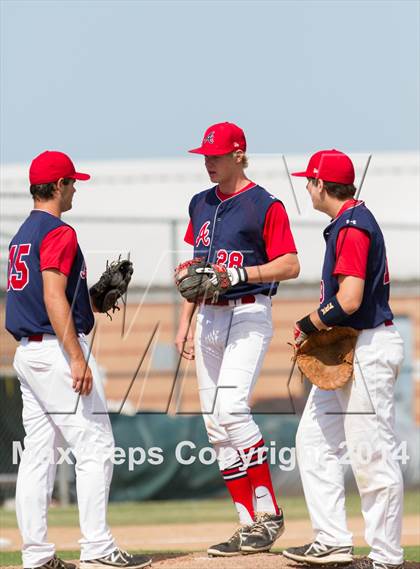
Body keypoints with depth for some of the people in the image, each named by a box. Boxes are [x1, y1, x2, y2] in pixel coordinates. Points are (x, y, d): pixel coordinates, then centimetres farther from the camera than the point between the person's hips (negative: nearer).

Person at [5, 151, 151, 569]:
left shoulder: (22, 234, 18)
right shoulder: (58, 232, -12)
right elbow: (54, 298, -21)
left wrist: (96, 298, 21)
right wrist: (77, 359, -23)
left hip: (26, 353, 10)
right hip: (57, 348, -10)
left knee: (39, 453, 7)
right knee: (95, 446, -7)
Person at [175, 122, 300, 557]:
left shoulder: (265, 205, -6)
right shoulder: (200, 205, 16)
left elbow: (290, 265, -10)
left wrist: (242, 274, -22)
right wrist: (185, 322, 14)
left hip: (249, 315, -8)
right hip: (208, 318, 8)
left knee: (231, 408, -23)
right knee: (215, 425, 3)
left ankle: (268, 511, -15)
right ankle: (249, 528, 7)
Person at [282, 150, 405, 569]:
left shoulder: (352, 226, -17)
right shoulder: (349, 222, 15)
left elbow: (348, 300, -25)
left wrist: (309, 325, -10)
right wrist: (317, 329, 9)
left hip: (367, 349, -11)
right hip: (344, 350, 11)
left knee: (371, 456, -6)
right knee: (314, 440, 12)